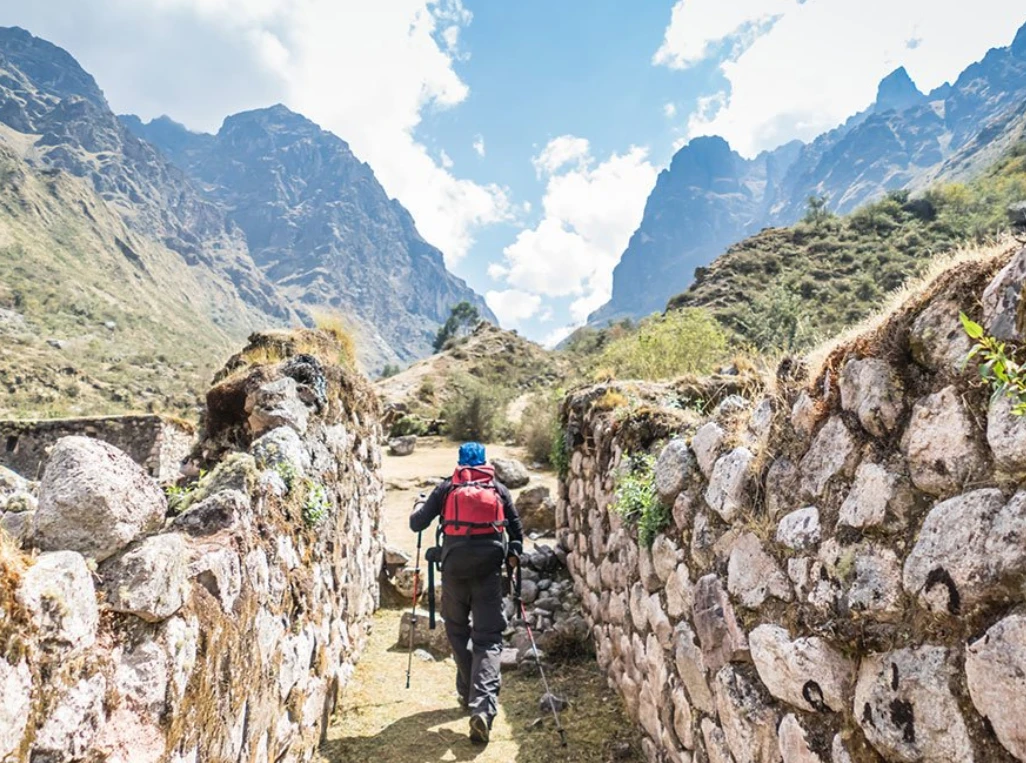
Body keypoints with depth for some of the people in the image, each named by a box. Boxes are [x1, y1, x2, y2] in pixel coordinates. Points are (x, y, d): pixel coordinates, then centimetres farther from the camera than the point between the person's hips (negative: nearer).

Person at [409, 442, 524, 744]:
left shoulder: (446, 487, 8)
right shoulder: (499, 489, 11)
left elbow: (417, 523, 8)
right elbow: (516, 526, 10)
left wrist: (417, 511, 28)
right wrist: (514, 553, 20)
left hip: (455, 567, 0)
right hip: (488, 567, 0)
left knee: (458, 631, 20)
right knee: (488, 638, 1)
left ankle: (468, 693, 26)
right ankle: (483, 706, -15)